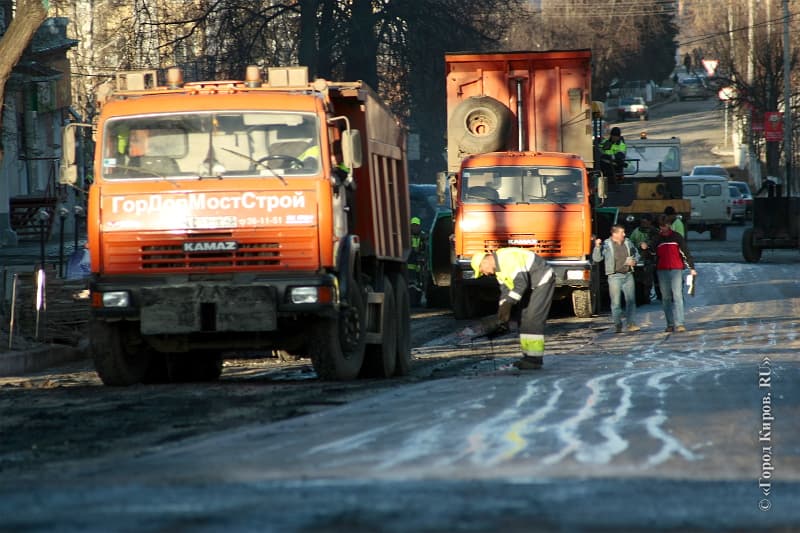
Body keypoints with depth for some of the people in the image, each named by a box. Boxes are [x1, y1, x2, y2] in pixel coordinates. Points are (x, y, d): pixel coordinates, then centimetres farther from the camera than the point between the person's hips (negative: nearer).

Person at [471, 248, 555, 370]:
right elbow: (505, 290, 12)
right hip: (532, 286, 10)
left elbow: (522, 283, -31)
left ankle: (535, 359, -14)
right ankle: (528, 356, 14)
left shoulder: (508, 259, -26)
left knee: (533, 320, -14)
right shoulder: (498, 267, 7)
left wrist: (508, 304, -30)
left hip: (543, 281, -10)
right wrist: (501, 314, 4)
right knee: (524, 320, 10)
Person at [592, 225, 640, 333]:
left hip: (628, 275, 4)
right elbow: (596, 258, -7)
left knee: (631, 300, 0)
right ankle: (618, 325, 6)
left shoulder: (628, 242, 8)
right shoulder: (607, 245, -5)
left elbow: (636, 254, 22)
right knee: (616, 302, -1)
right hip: (615, 276, -4)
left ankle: (632, 324, 2)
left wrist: (634, 261, 1)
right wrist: (597, 247, -21)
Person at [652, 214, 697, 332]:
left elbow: (686, 252, 4)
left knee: (677, 296, -12)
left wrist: (691, 268, -1)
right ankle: (670, 324, 9)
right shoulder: (658, 239, 14)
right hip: (662, 271, 4)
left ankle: (679, 324, -18)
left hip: (676, 270, -4)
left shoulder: (676, 236, 5)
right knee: (666, 298, 4)